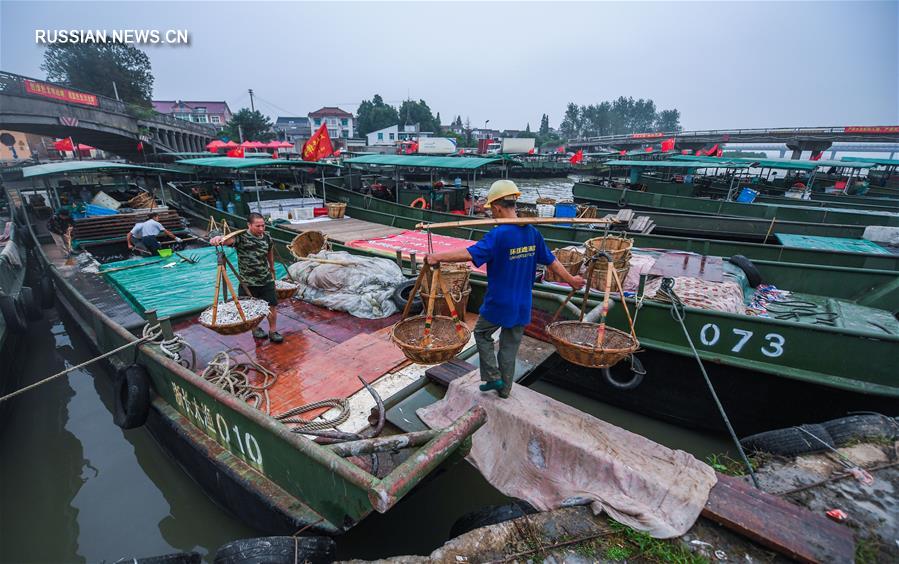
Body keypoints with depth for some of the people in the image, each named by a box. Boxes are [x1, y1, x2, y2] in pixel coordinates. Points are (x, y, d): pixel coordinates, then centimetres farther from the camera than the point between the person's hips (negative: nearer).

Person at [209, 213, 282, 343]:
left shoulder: (267, 237, 0)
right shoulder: (240, 237, -14)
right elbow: (229, 239, -37)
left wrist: (272, 270, 28)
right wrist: (219, 239, -60)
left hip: (266, 280, 3)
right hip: (247, 282, -3)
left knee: (272, 306, 5)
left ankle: (273, 331, 23)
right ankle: (255, 329, 37)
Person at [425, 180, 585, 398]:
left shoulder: (498, 235, -21)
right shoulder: (532, 232, 0)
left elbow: (469, 254, -29)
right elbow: (552, 261, 8)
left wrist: (437, 257, -22)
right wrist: (570, 280, 21)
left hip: (498, 304, -6)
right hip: (521, 306, 6)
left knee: (481, 333, 20)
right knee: (510, 347, 17)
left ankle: (493, 377, 18)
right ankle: (505, 388, 31)